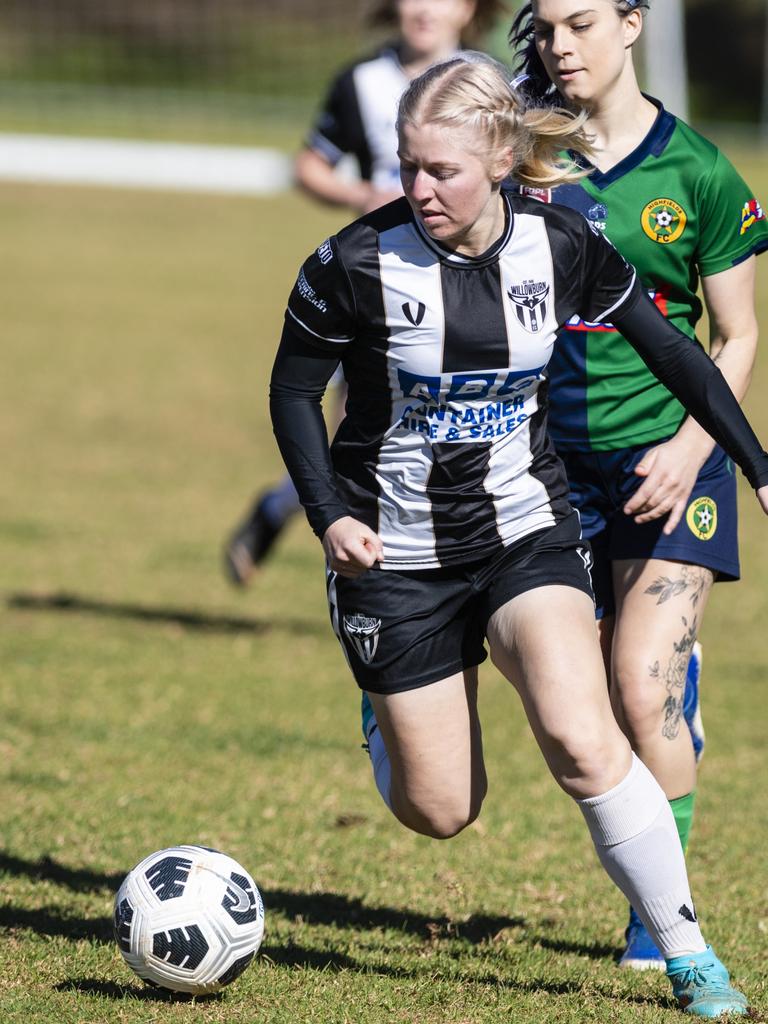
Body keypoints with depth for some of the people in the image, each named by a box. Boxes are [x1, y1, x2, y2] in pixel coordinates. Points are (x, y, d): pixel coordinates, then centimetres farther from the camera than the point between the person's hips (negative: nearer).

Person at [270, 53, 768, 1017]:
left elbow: (670, 351, 5)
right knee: (440, 810, 3)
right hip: (396, 550, -1)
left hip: (526, 526, 1)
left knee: (581, 740, -23)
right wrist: (329, 517, -13)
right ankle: (386, 728, 42)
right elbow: (294, 389, -1)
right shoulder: (359, 263, -17)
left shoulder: (562, 246, -10)